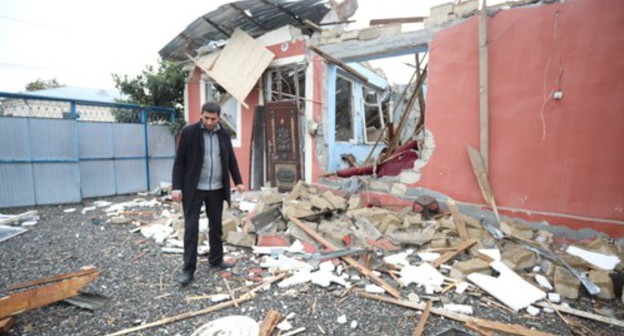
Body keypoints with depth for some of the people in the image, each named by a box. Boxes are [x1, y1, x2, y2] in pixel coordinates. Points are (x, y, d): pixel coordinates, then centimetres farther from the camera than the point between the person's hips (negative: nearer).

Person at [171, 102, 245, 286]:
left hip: (216, 189, 4)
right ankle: (188, 269, 10)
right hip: (193, 189, -3)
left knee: (216, 227, 13)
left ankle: (216, 260, 29)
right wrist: (176, 187, -11)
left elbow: (231, 159, 12)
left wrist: (238, 181, 6)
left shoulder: (223, 134, 4)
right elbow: (179, 161, -6)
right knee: (191, 228, 0)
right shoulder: (189, 132, -7)